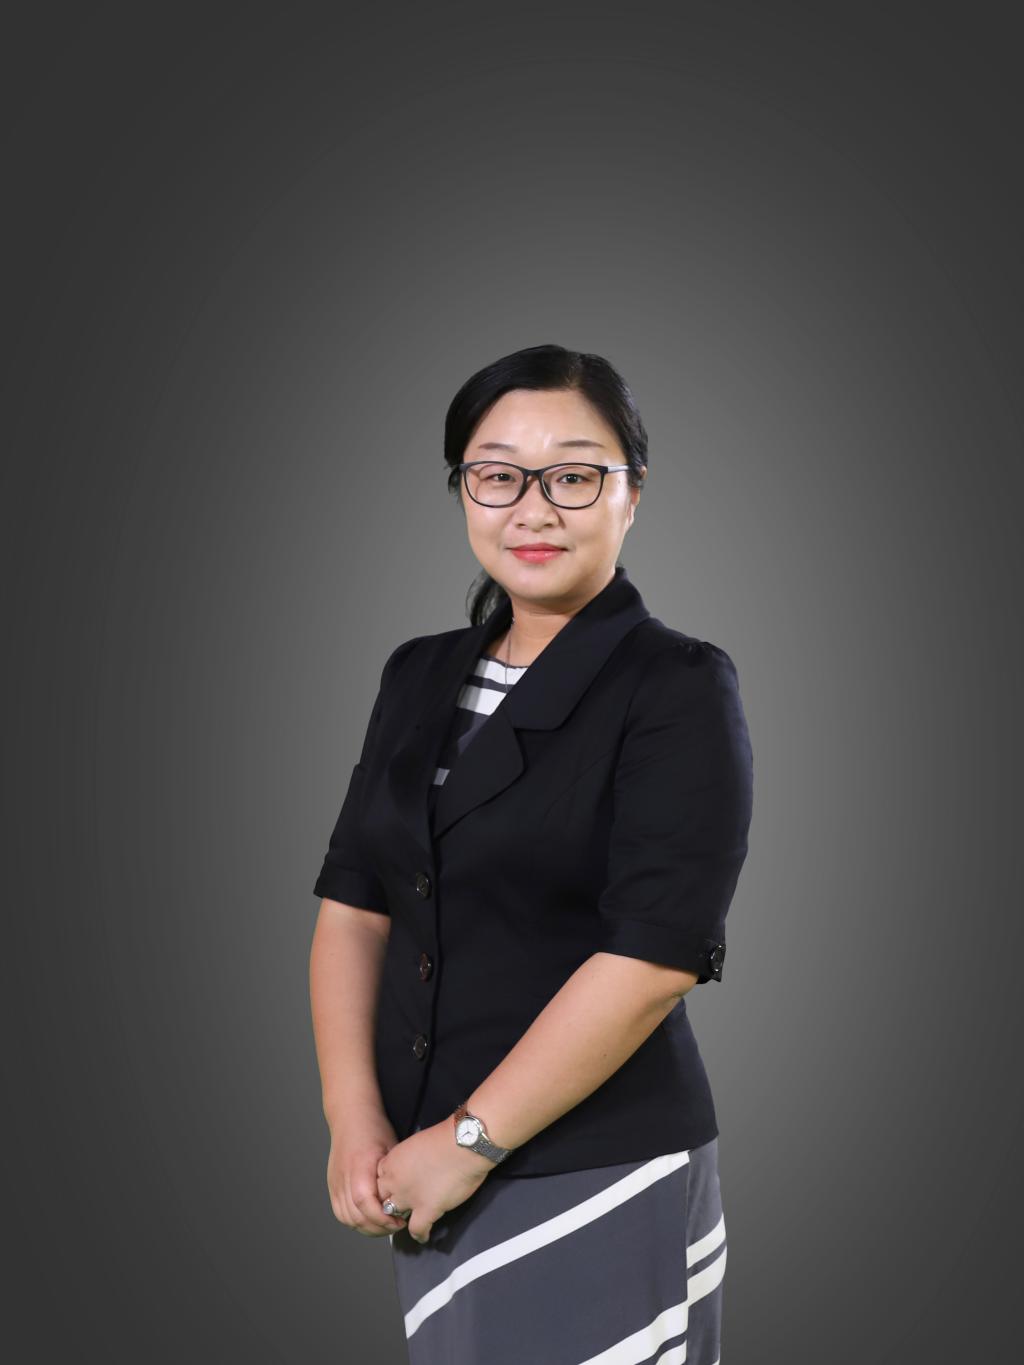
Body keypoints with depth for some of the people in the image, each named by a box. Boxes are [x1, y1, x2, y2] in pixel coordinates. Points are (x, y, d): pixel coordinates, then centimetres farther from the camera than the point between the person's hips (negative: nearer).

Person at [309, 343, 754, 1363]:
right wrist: (355, 1123, -6)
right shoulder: (419, 678, 8)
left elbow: (654, 954, -18)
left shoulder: (680, 690, -10)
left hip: (598, 1183, -5)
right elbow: (352, 903, 6)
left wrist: (470, 1139, -15)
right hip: (424, 1177, 5)